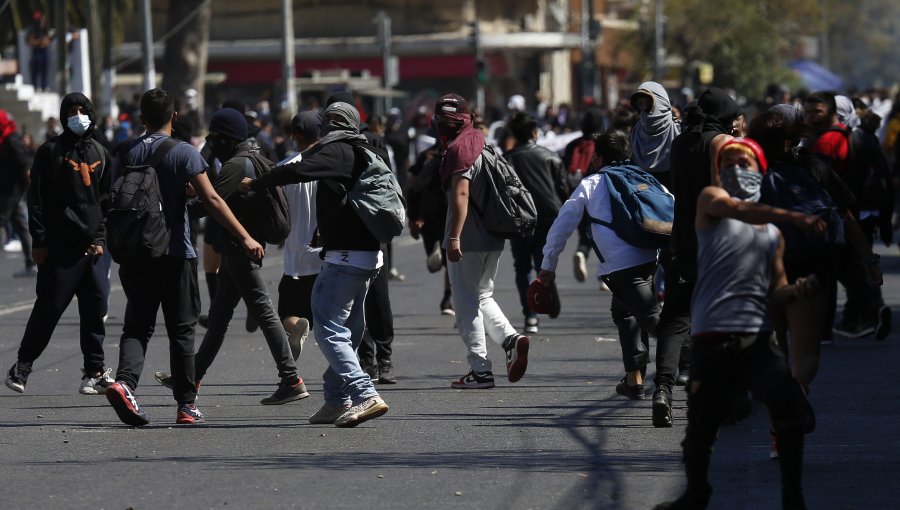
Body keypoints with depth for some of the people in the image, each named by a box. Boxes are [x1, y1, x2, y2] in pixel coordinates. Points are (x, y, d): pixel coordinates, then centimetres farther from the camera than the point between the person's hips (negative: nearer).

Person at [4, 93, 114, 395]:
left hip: (94, 246, 4)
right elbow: (37, 199, -3)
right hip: (60, 246, -4)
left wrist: (101, 239, 4)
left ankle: (95, 372, 8)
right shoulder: (51, 151, -1)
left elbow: (107, 200, 15)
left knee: (95, 308, 1)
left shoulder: (100, 154, 13)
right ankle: (22, 366, 10)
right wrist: (39, 241, -9)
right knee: (49, 308, -3)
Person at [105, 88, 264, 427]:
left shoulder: (128, 154, 5)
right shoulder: (183, 153, -7)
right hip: (175, 254, -3)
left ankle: (124, 381, -20)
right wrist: (245, 238, -15)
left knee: (137, 325, 6)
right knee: (181, 329, 5)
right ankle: (186, 405, 6)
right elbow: (212, 200, -15)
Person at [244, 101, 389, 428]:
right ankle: (337, 399, 24)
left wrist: (255, 183, -11)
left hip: (344, 257, -9)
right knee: (348, 331, 17)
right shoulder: (372, 154, 15)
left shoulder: (336, 153, -11)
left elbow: (297, 171, -25)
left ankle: (365, 395, -22)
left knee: (328, 330, -11)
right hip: (370, 255, 9)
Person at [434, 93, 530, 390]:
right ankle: (510, 338, 0)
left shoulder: (459, 148, -13)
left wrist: (453, 237, -25)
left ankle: (480, 370, -1)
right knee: (482, 297, 22)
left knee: (466, 304, -1)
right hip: (493, 238, 9)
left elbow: (461, 194, -22)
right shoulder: (482, 144, 15)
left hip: (468, 240, -9)